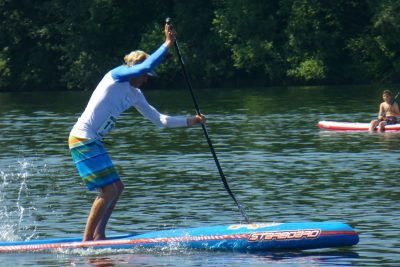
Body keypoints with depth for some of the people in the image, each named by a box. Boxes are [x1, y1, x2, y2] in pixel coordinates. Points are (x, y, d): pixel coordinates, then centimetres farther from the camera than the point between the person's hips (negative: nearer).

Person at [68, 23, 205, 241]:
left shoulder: (134, 95, 16)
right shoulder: (116, 76, -8)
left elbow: (159, 119, 21)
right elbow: (147, 65, -23)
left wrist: (189, 121, 18)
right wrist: (168, 44, -18)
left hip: (93, 142, 10)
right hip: (82, 140, -10)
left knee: (117, 187, 13)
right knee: (108, 191, -12)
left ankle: (99, 236, 16)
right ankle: (87, 240, -8)